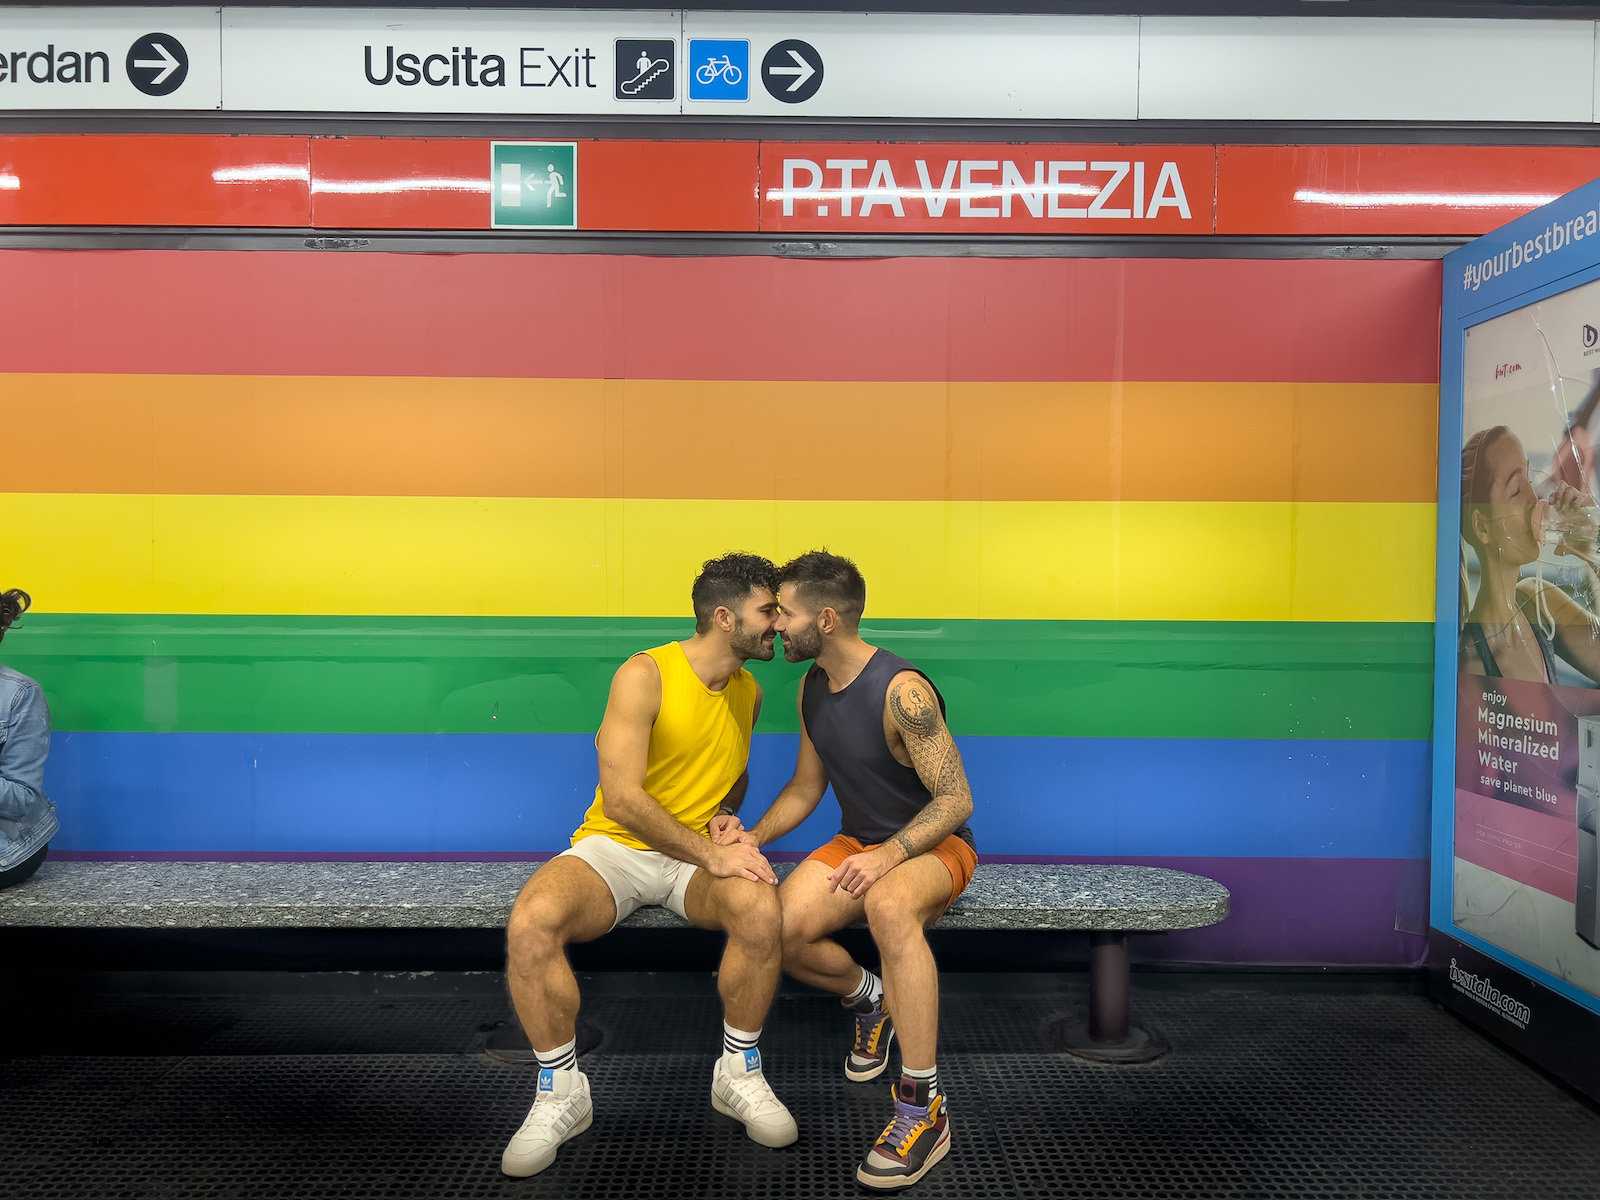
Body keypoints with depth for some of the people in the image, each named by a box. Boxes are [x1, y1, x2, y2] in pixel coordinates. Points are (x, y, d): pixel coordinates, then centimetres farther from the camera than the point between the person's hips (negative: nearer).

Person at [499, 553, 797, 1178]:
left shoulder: (748, 691, 6)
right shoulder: (645, 676, -14)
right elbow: (621, 798, -21)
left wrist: (727, 811, 3)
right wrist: (711, 855, -24)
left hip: (702, 853, 4)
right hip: (613, 846, -3)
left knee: (762, 910, -31)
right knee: (529, 925, -33)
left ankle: (740, 1075, -6)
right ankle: (560, 1092, -9)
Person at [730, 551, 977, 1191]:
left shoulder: (902, 691, -24)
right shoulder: (813, 687, 1)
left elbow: (956, 799, -21)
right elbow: (805, 787, 10)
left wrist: (890, 855, -34)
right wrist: (753, 837, -6)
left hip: (935, 846, -7)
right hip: (858, 843, 7)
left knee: (888, 905, -42)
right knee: (778, 931, -21)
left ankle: (924, 1110, -31)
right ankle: (866, 998, 13)